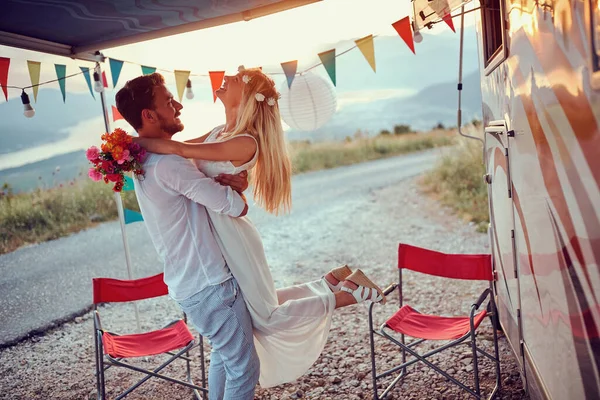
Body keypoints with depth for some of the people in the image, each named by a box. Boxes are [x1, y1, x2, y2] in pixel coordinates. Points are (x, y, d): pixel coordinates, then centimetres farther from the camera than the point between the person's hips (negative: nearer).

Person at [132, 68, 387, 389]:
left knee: (267, 320, 4)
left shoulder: (245, 142, -24)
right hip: (219, 238, 9)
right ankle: (334, 281, 26)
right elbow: (178, 146, 10)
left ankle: (345, 293, 12)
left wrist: (135, 141, -17)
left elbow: (177, 149, -31)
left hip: (233, 239, -9)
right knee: (263, 305, 22)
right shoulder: (219, 132, 4)